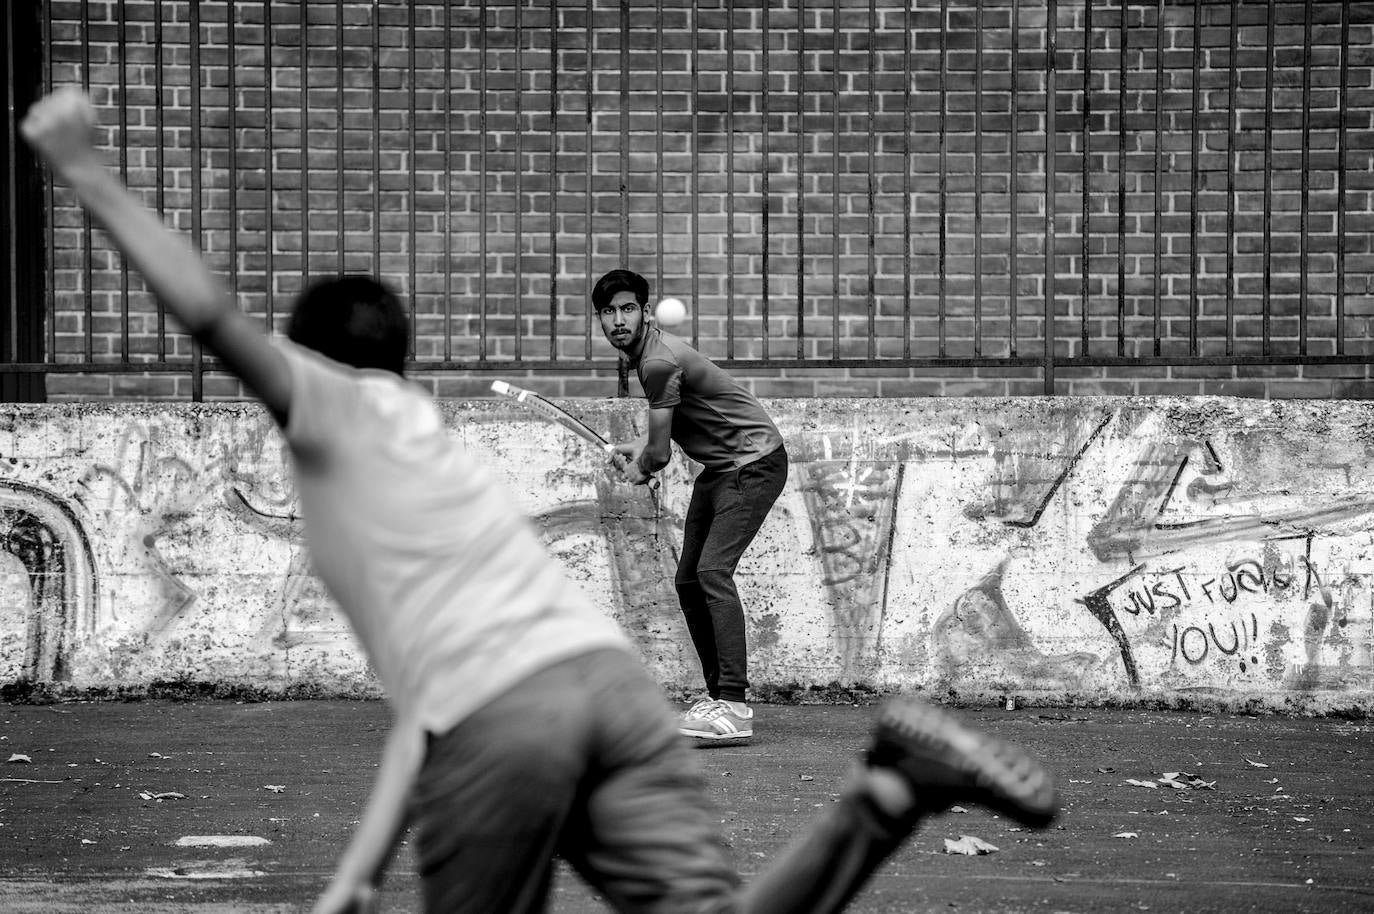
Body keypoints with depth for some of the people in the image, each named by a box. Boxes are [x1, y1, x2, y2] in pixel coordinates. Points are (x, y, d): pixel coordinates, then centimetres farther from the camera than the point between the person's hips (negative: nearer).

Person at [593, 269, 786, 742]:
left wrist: (640, 468, 4)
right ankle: (718, 694, 14)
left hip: (754, 463, -10)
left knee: (712, 572, -22)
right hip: (719, 469, 10)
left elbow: (660, 454, -16)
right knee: (688, 581, 7)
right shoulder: (647, 349, 8)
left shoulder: (660, 362, -23)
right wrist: (639, 449, 16)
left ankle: (734, 707, -28)